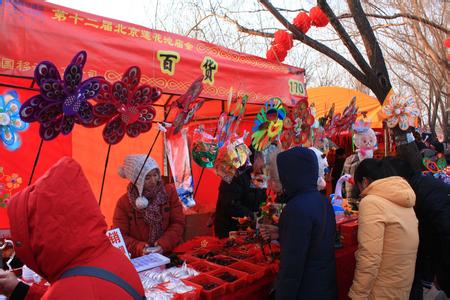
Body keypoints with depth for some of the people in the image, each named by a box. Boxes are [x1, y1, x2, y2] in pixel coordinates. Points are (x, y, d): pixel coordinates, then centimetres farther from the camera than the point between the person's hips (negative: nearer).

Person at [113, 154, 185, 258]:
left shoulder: (169, 192, 4)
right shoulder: (123, 203, -1)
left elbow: (178, 223, 3)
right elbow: (120, 237, 1)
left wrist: (164, 244, -11)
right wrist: (139, 248, -16)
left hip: (169, 253, 1)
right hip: (138, 259, 0)